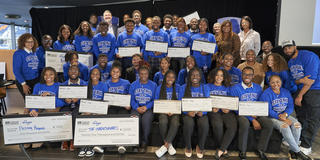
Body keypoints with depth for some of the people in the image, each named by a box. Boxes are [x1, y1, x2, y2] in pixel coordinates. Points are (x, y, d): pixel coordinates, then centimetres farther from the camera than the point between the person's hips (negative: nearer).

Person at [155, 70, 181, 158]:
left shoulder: (178, 88, 8)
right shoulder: (159, 88, 7)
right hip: (163, 111, 0)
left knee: (175, 123, -33)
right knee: (163, 122, -34)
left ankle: (165, 146, -21)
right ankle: (169, 144, -14)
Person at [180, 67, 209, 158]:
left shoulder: (205, 88, 7)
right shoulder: (184, 88, 5)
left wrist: (202, 112, -19)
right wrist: (188, 112, -20)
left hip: (201, 113, 1)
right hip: (188, 112, 0)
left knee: (204, 124, -31)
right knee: (189, 124, -33)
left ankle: (200, 147, -3)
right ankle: (188, 147, -5)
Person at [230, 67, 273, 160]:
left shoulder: (258, 88, 13)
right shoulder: (235, 88, -2)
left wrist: (256, 115, -12)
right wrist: (253, 120, -19)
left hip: (256, 114, 4)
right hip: (242, 114, -4)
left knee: (269, 124, -23)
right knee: (245, 124, -36)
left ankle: (260, 149, -3)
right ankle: (242, 151, -15)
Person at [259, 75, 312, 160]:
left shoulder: (286, 92, 10)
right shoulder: (266, 94, -9)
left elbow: (290, 106, 4)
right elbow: (268, 111, -14)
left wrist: (285, 114, -17)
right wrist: (281, 118, -23)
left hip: (285, 115, 5)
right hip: (272, 117, -5)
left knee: (297, 124, -23)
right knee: (284, 126, -31)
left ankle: (292, 150, -11)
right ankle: (298, 151, -17)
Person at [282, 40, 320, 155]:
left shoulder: (308, 56, -15)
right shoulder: (290, 62, 11)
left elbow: (311, 79, -19)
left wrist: (300, 96, -14)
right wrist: (300, 80, -14)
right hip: (301, 89, 7)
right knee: (300, 117, 12)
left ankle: (306, 146, 2)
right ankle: (298, 139, 24)